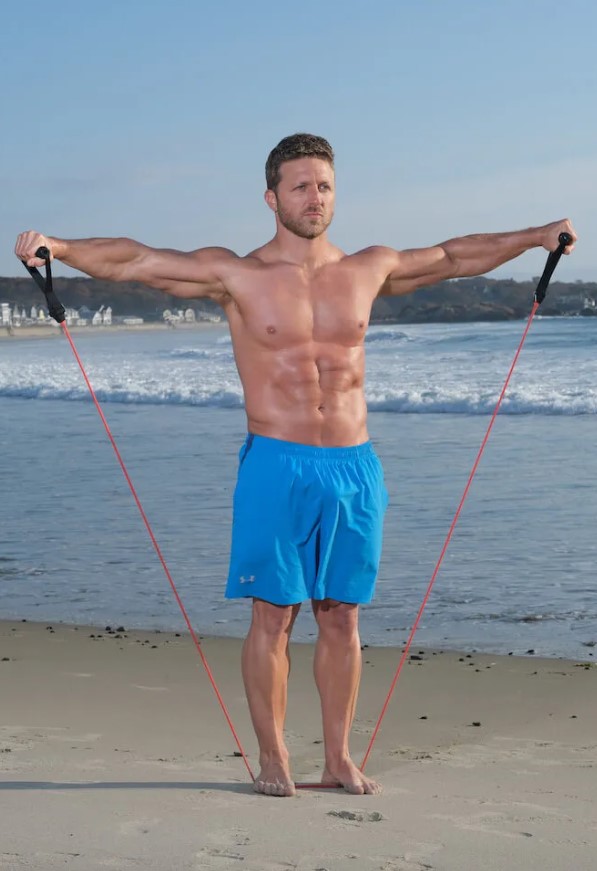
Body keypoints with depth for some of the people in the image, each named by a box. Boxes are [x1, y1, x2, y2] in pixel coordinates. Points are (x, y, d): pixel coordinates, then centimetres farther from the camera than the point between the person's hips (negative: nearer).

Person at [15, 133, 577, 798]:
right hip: (277, 467, -3)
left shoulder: (368, 270, 10)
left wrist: (535, 237, 25)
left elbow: (456, 257, 23)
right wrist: (55, 247, -18)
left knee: (341, 617, 8)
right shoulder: (236, 275, -1)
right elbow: (132, 261, -5)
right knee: (273, 616, 1)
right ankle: (272, 759, 13)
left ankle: (338, 757, 18)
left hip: (355, 468, 3)